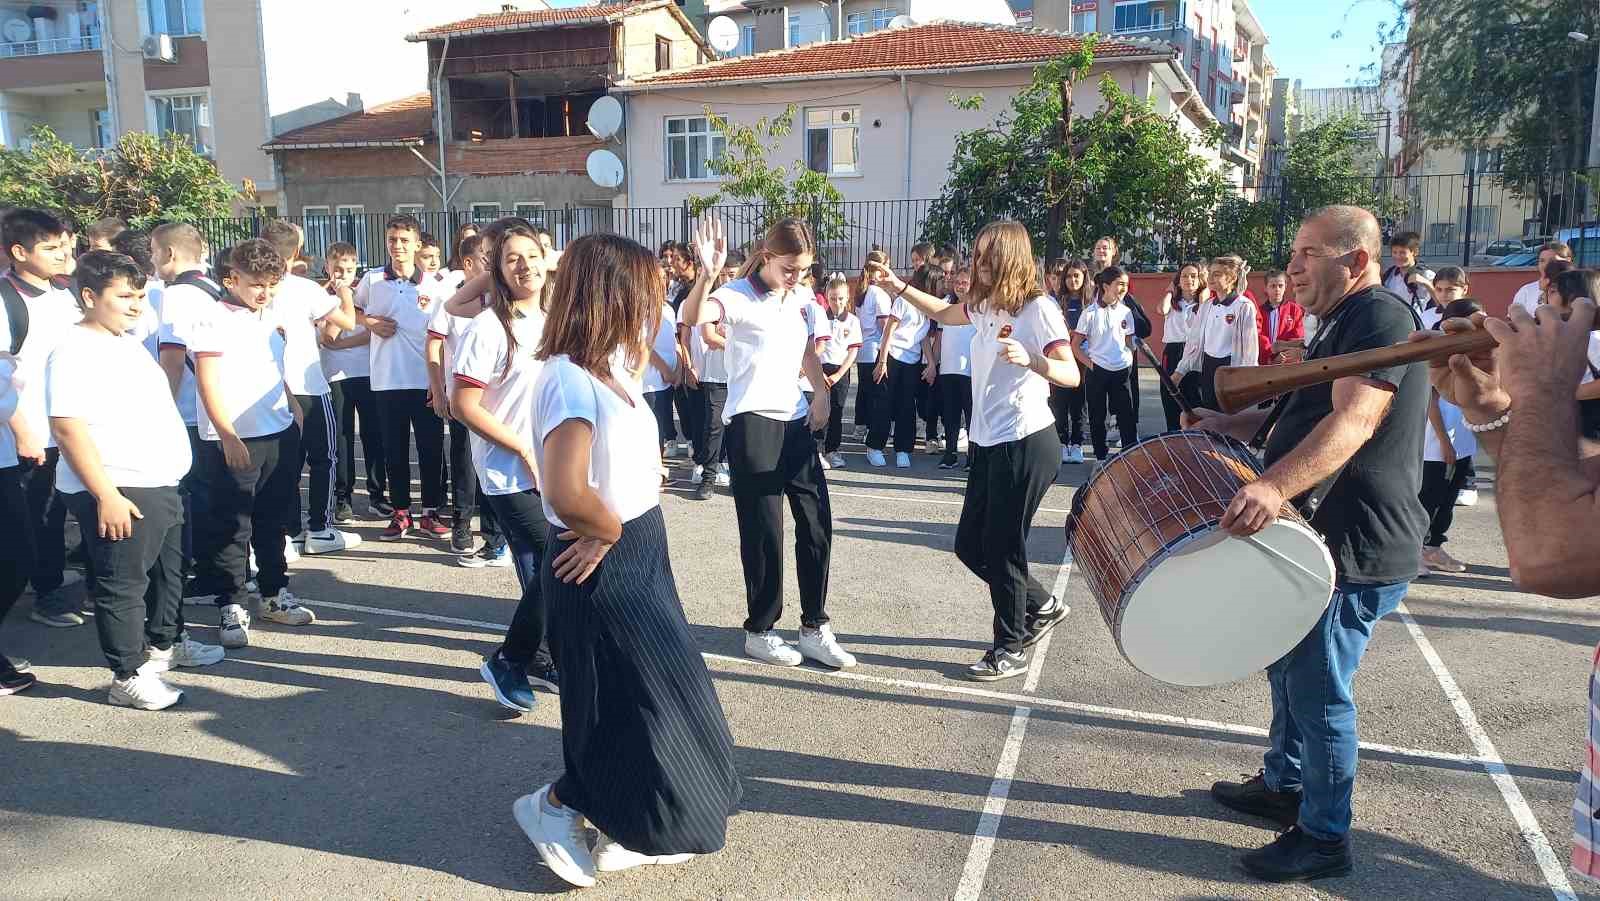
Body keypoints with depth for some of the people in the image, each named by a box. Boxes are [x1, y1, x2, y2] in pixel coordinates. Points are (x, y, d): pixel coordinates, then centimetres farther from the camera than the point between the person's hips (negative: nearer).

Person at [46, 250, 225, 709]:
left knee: (169, 569, 22)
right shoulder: (75, 352, -16)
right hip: (117, 491, -10)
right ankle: (129, 676, 9)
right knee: (123, 584, 0)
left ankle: (167, 642, 40)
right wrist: (105, 495, -26)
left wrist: (169, 474, 22)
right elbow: (68, 428, -23)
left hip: (161, 483, 10)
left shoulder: (130, 342, 13)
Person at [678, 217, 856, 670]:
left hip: (795, 420, 7)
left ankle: (815, 627, 18)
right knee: (764, 530, -1)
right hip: (751, 423, -7)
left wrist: (821, 393, 10)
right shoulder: (739, 296, -11)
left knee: (817, 521, 6)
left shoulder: (801, 297, 10)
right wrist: (706, 274, -47)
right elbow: (692, 317, -32)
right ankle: (760, 630, 15)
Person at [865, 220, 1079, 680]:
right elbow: (944, 313, 31)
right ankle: (1041, 607, 32)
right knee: (970, 544, 12)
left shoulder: (1038, 309, -14)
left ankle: (1011, 649, 14)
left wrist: (1029, 360, -40)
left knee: (1002, 547, -3)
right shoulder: (985, 306, 11)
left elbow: (1071, 374, -21)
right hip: (988, 444, 9)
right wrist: (899, 288, 20)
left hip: (1026, 445, -9)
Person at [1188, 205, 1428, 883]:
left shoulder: (1380, 316, -18)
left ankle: (1323, 838, 16)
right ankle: (1283, 785, 40)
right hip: (1317, 534, 11)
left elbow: (1355, 421, -33)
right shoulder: (1341, 324, 15)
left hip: (1356, 547, -11)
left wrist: (1274, 485, -47)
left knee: (1317, 687, 0)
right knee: (1287, 664, 22)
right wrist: (1233, 424, 10)